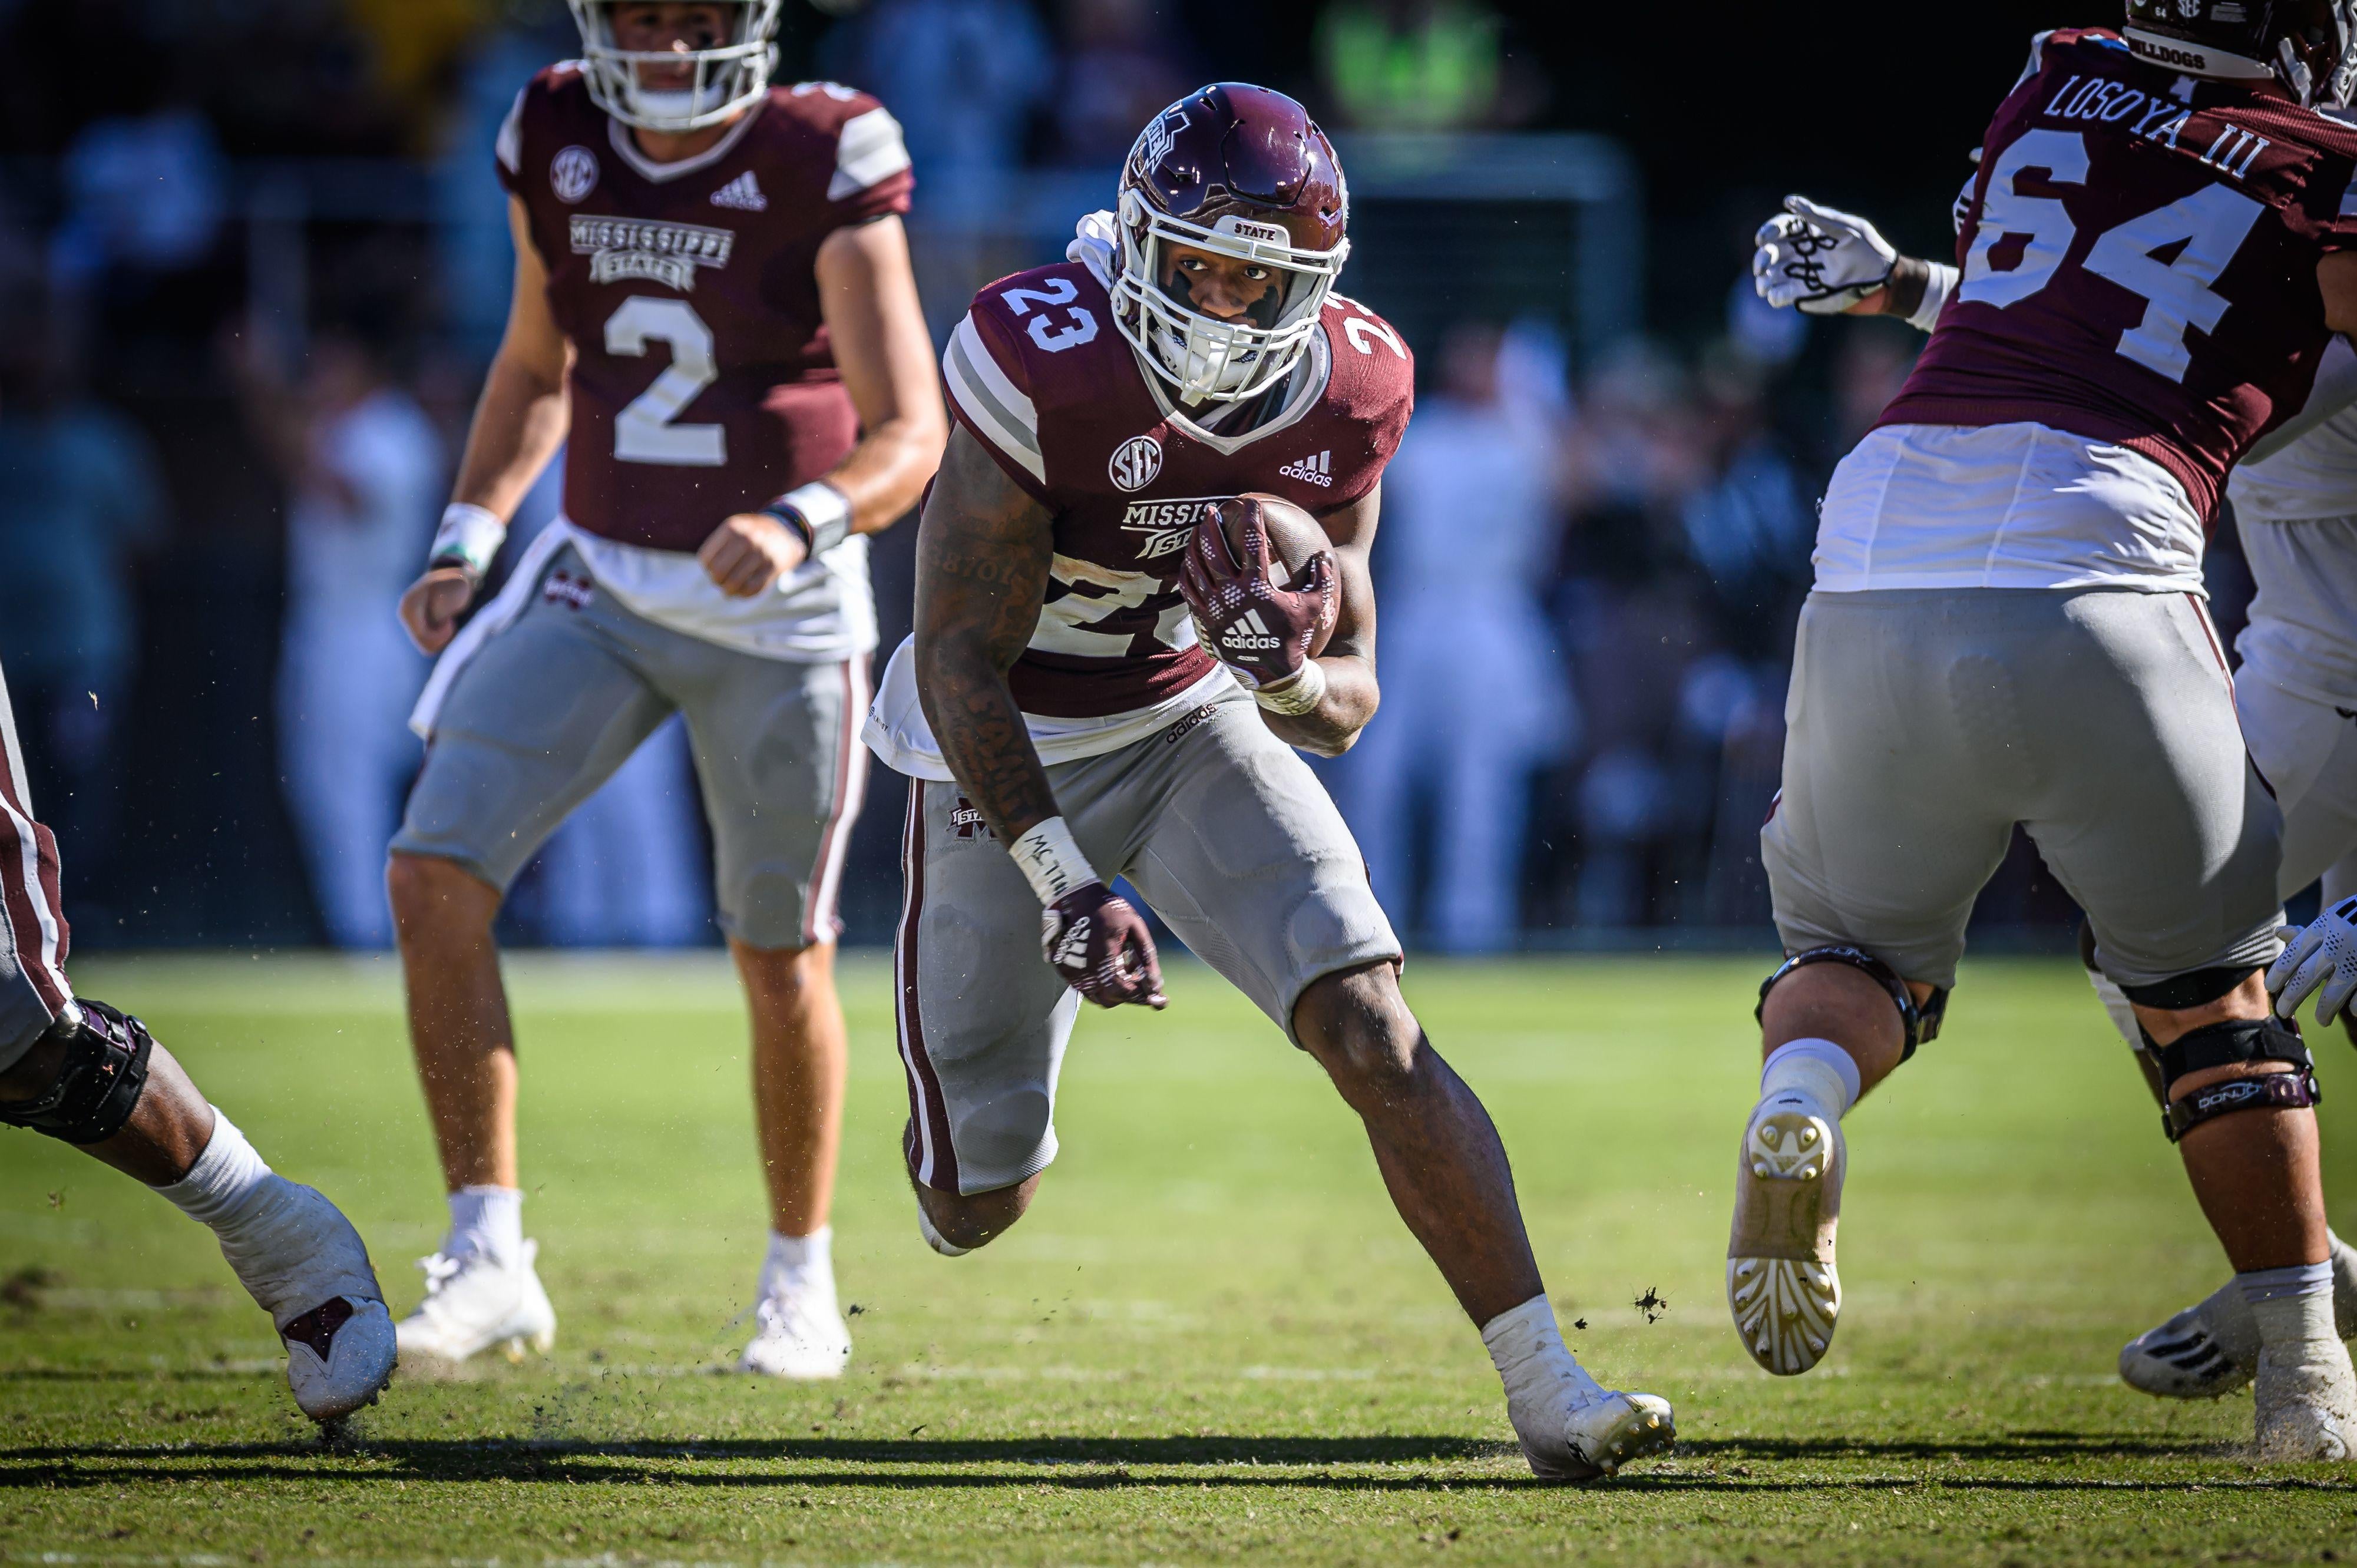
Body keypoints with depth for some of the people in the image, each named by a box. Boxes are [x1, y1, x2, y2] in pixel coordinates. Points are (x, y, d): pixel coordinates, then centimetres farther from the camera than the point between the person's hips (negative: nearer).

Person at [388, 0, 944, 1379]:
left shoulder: (821, 166, -15)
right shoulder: (557, 145, -1)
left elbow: (908, 435, -18)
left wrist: (802, 522, -37)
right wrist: (465, 544, 2)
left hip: (778, 614, -4)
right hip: (602, 587, 4)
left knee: (782, 956, 7)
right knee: (436, 874, -13)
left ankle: (801, 1281, 28)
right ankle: (489, 1260, -8)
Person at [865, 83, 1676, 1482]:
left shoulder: (1344, 395, -12)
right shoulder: (1044, 364, -27)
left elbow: (1350, 702, -3)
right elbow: (962, 660, -22)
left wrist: (1294, 675, -28)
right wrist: (1059, 882, -30)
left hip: (1191, 726, 3)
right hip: (1006, 755, -3)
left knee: (1373, 1031, -20)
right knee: (977, 1209, 3)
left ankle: (1546, 1387, -18)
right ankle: (973, 1131, 43)